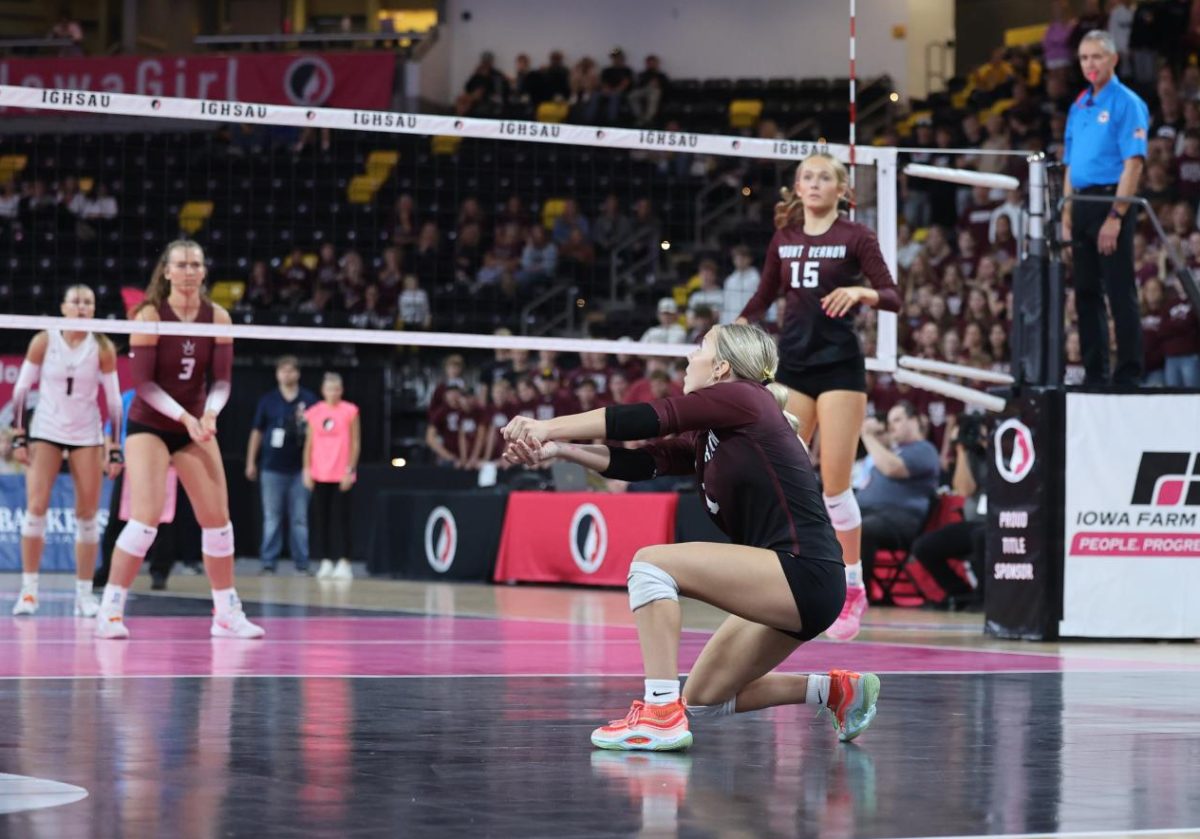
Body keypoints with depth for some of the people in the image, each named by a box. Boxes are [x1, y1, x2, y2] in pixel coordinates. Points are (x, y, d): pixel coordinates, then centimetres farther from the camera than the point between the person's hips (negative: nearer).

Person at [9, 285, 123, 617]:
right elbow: (21, 390, 0)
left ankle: (84, 594, 6)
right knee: (36, 507, -11)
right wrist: (19, 437, -6)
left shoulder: (102, 348, -5)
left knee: (87, 515, -1)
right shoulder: (43, 342, -5)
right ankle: (28, 590, -5)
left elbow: (114, 400, -1)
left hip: (87, 434, 1)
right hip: (46, 431, -1)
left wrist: (115, 450, -4)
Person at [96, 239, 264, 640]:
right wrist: (184, 417, -25)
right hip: (149, 425, -4)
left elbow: (222, 378, -2)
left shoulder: (218, 318, -2)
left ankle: (227, 614, 13)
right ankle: (110, 611, -9)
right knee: (146, 516, -18)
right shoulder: (149, 316, -13)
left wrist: (209, 413, -21)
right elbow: (142, 381, -16)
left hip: (195, 425, 4)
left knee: (217, 518, 2)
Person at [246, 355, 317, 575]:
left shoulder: (309, 400, 4)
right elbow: (257, 432, 11)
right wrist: (251, 462, 9)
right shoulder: (268, 400, 7)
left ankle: (301, 563, 6)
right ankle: (268, 562, 5)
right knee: (271, 518, 2)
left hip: (300, 468, 0)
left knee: (300, 519, 2)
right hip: (272, 468, 0)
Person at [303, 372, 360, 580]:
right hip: (319, 474, 3)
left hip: (341, 475, -3)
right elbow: (309, 442, 11)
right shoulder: (315, 412, 7)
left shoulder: (350, 411, -1)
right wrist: (307, 469, 4)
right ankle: (326, 561, 11)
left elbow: (355, 443, -1)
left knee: (341, 516, -5)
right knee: (321, 516, 4)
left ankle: (344, 562, -3)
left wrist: (350, 470, -7)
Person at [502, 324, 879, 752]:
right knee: (702, 700, 13)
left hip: (805, 572, -10)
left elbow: (643, 419, -12)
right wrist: (559, 448, -4)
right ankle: (836, 689, 20)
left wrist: (549, 427, -7)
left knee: (652, 564, -16)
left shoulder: (741, 398, -8)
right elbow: (636, 462, 8)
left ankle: (661, 714, -19)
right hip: (786, 586, 10)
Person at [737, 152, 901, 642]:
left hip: (839, 366, -4)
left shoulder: (855, 237, -2)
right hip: (792, 366, 4)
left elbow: (892, 299, -7)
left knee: (835, 483, -6)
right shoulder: (784, 238, 11)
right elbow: (764, 298, 23)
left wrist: (860, 292, -26)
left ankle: (853, 588, 6)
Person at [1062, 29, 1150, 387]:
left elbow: (1133, 163, -13)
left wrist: (1115, 217, -19)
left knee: (1120, 291, -7)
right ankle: (1094, 373, 15)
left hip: (1111, 200, -8)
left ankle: (1128, 374, -5)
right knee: (1086, 293, 9)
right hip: (1082, 206, 8)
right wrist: (1067, 219, 12)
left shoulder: (1127, 103, -6)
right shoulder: (1078, 107, 16)